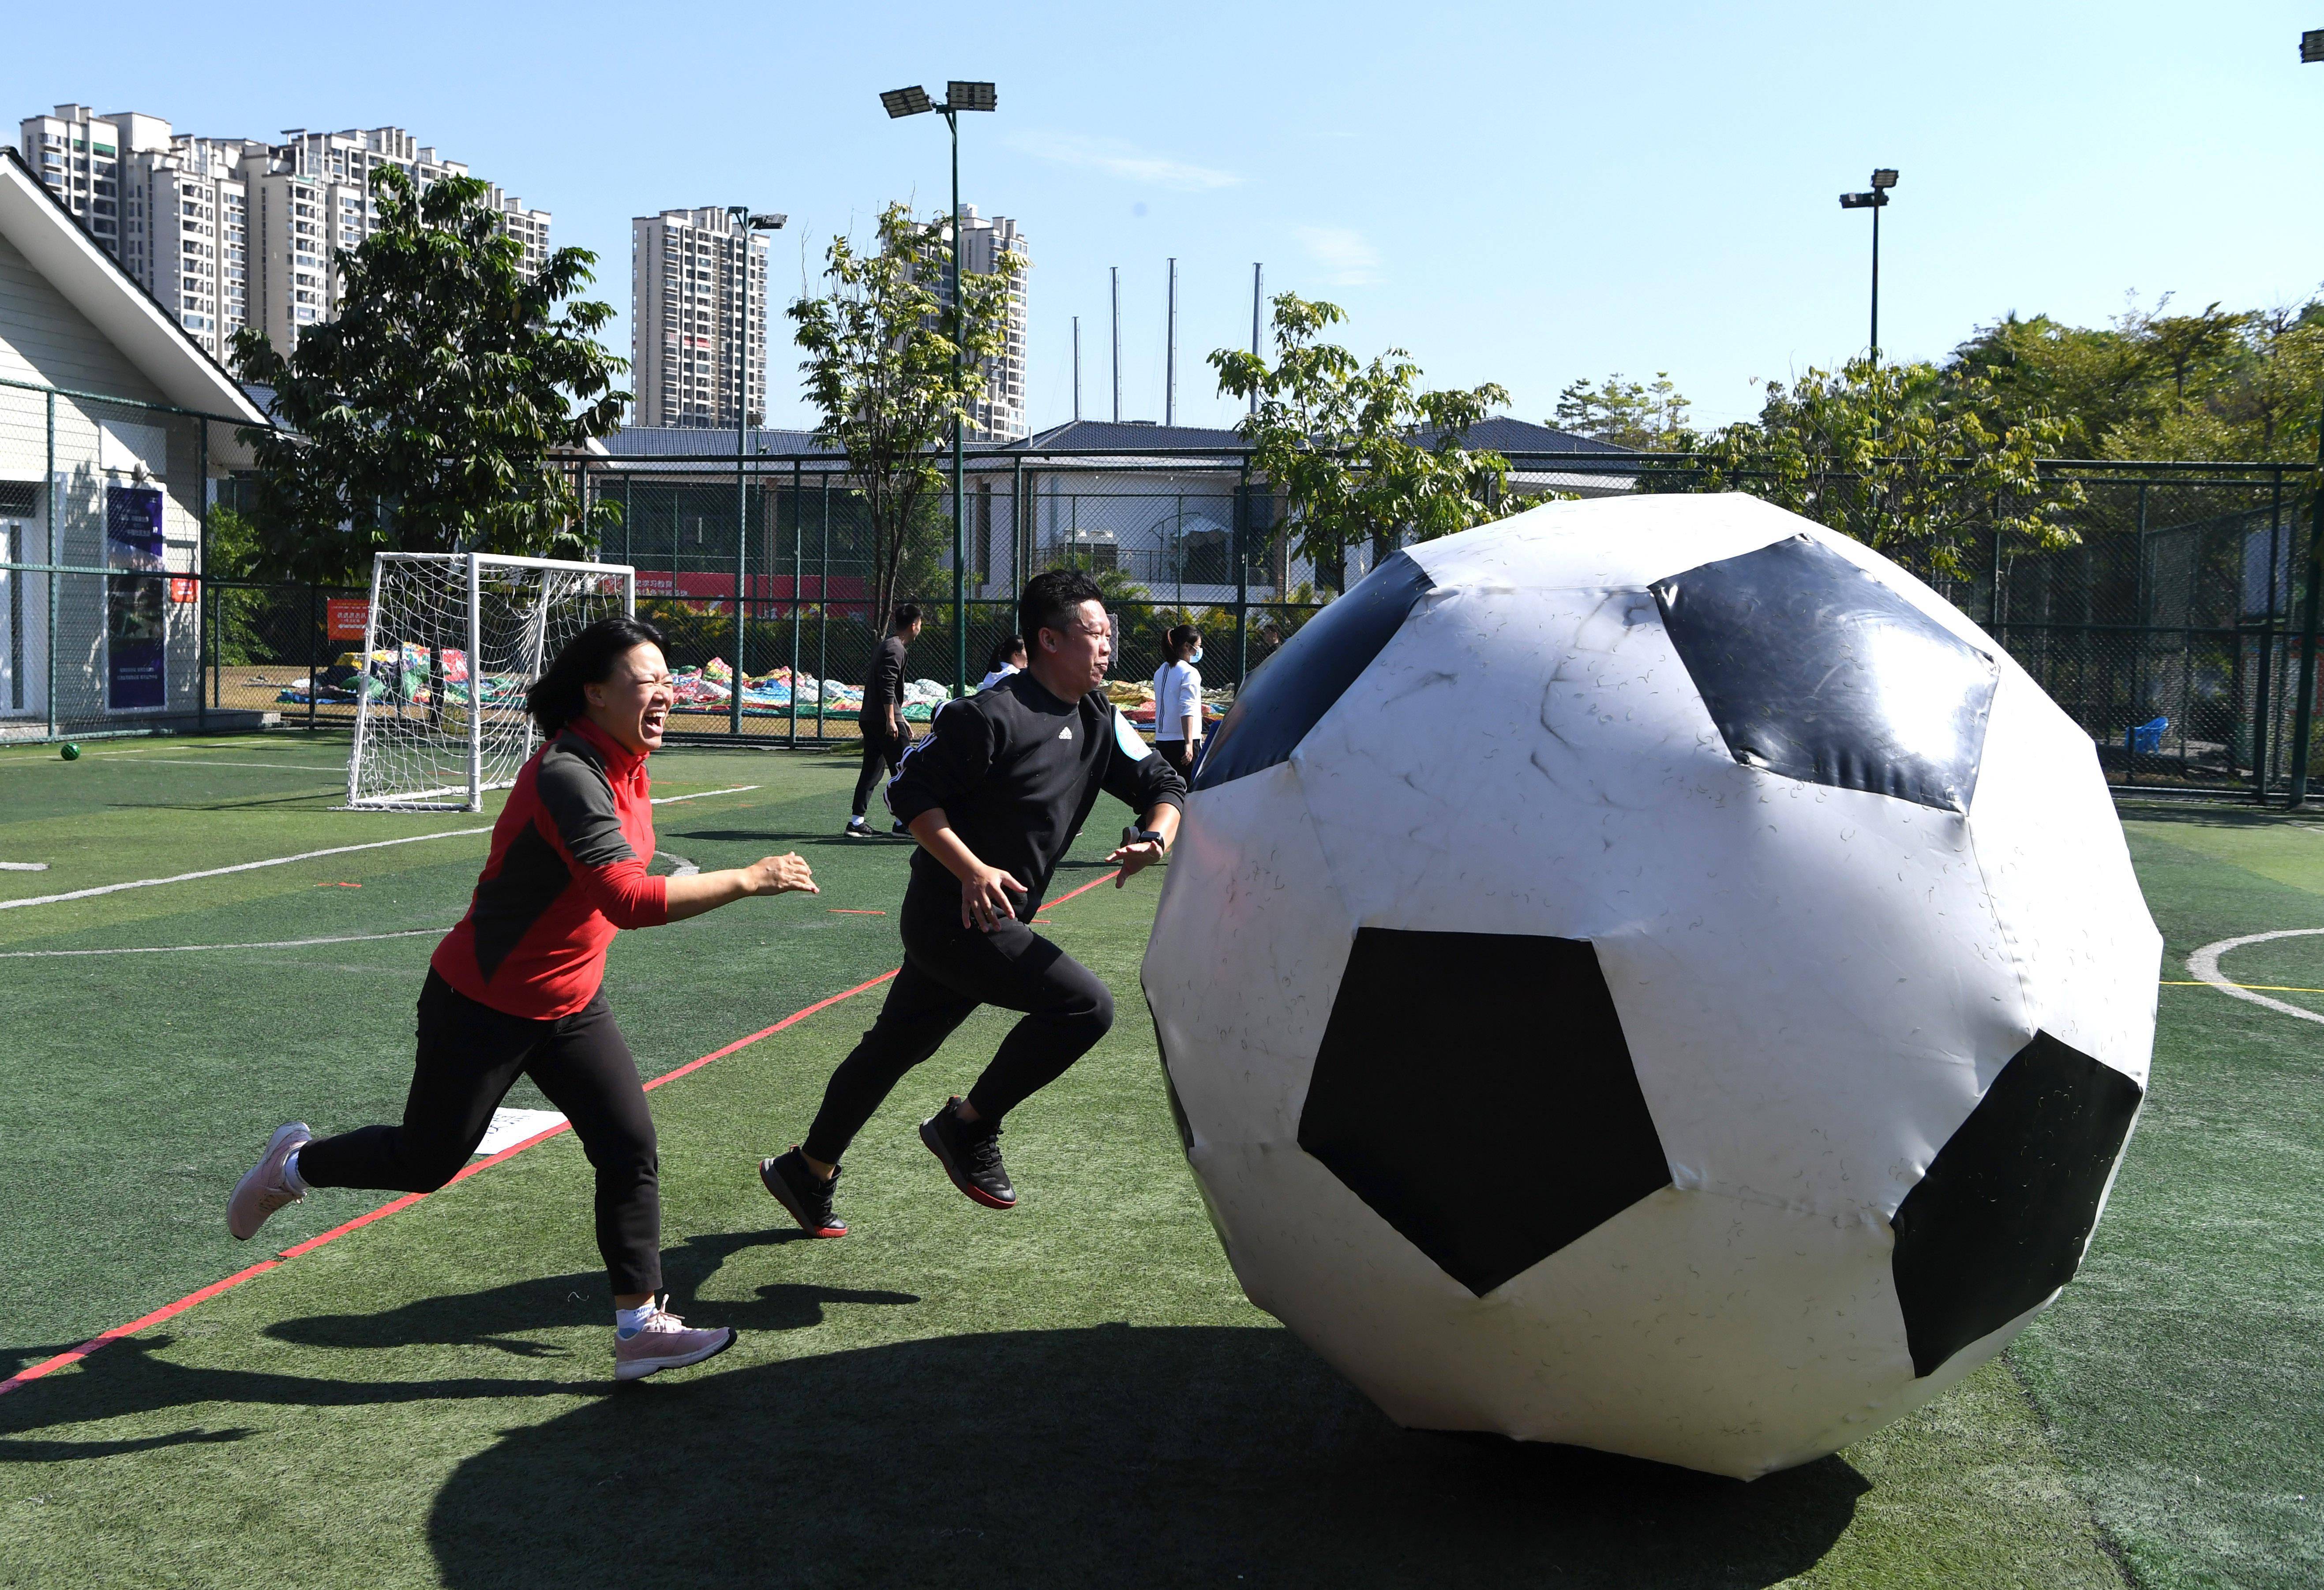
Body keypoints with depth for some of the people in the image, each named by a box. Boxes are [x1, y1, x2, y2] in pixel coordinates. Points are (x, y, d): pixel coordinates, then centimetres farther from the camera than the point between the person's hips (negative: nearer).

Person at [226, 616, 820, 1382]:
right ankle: (294, 1164, 39)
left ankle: (639, 1325, 6)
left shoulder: (625, 765, -1)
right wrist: (745, 880, -37)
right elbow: (627, 900, -40)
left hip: (570, 1008, 8)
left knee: (632, 1148, -2)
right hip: (482, 1007, -8)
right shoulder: (567, 777, -30)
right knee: (426, 1161, 11)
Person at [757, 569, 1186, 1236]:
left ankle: (807, 1174, 35)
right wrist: (973, 871, -25)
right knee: (1085, 1005, -18)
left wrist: (1155, 838, -10)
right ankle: (968, 1126, -3)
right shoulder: (993, 715, -18)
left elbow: (1162, 784, 12)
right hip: (954, 916, -9)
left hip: (992, 917, 9)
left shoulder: (1099, 722, 7)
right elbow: (911, 791, -16)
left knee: (895, 1047, 19)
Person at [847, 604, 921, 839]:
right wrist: (891, 719, -25)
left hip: (870, 719, 10)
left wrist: (902, 719, 34)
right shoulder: (895, 649, -11)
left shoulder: (887, 646, 23)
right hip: (884, 721, -10)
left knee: (872, 769, 10)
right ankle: (903, 822, 1)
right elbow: (887, 687, -22)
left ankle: (857, 821, 6)